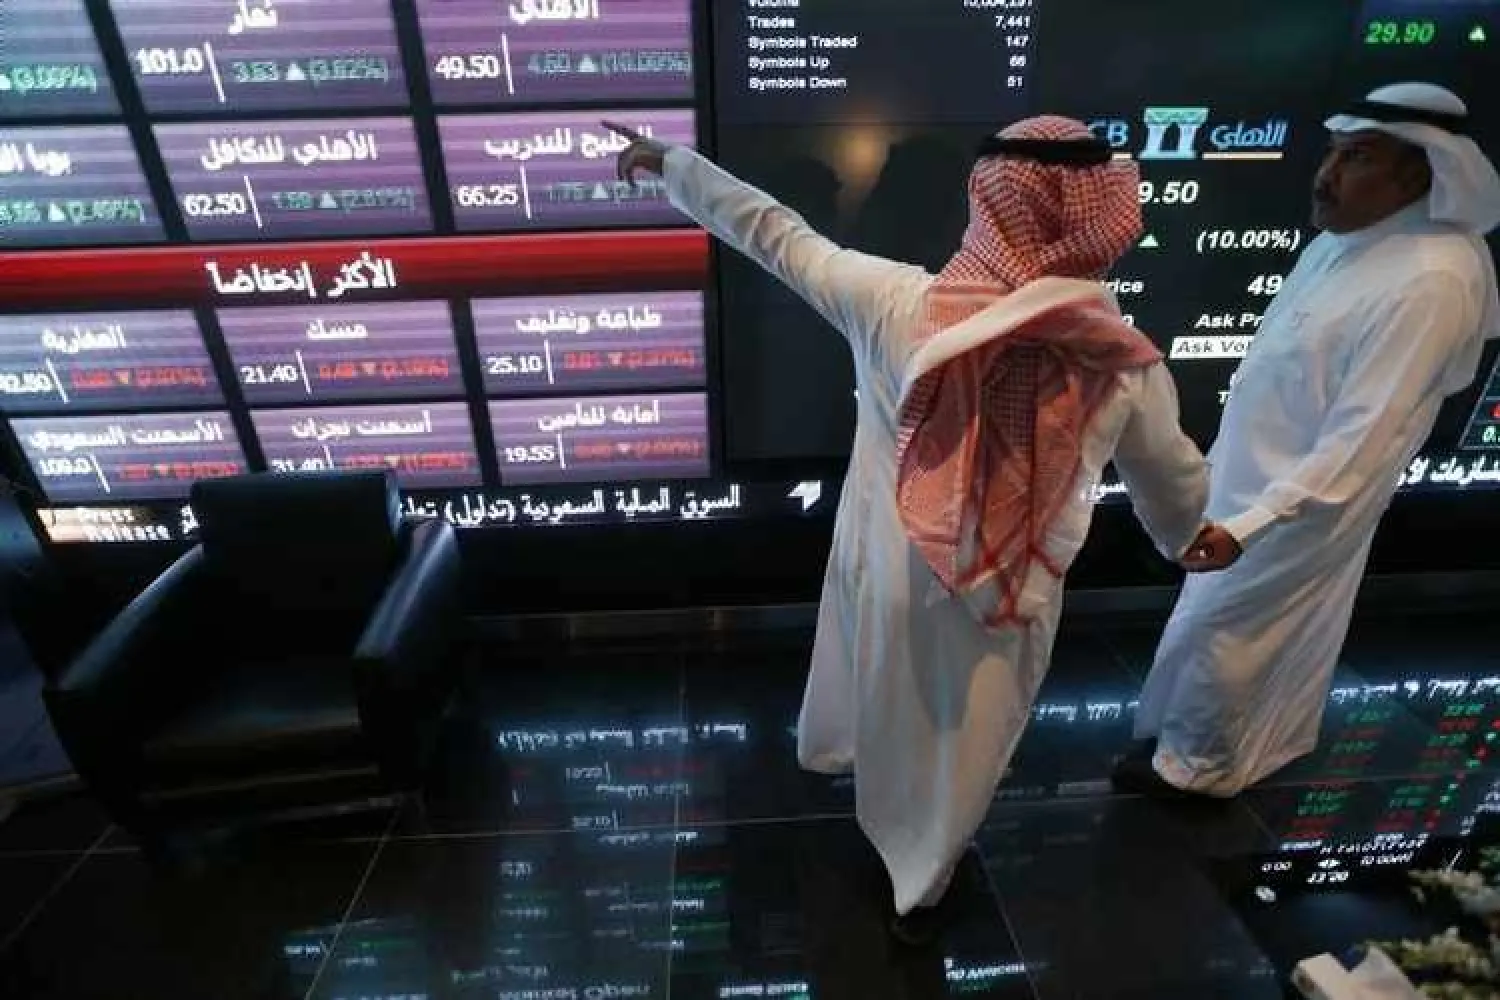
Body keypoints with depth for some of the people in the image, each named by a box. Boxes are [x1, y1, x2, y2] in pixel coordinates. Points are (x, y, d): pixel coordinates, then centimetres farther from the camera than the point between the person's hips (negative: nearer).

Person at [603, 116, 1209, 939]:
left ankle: (835, 748, 67)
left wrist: (672, 161, 7)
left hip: (889, 571, 1)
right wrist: (1189, 543, 23)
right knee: (957, 753, 24)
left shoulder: (893, 302, -22)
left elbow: (774, 234, -9)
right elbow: (1176, 488, -1)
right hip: (1007, 601, 0)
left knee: (883, 704, 33)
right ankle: (919, 889, 49)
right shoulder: (1125, 366, -18)